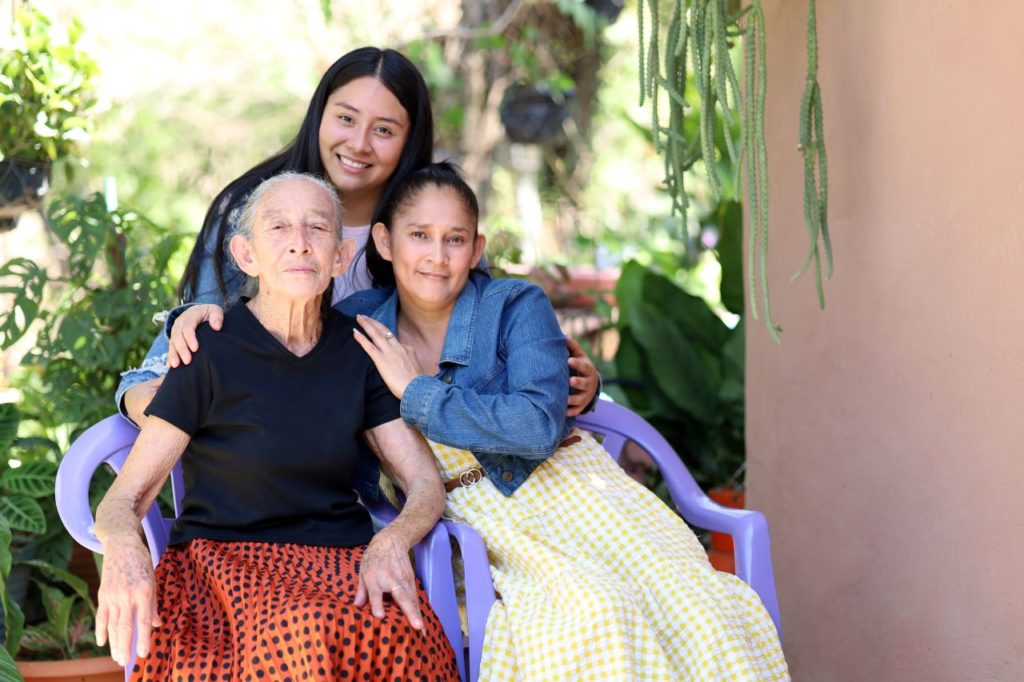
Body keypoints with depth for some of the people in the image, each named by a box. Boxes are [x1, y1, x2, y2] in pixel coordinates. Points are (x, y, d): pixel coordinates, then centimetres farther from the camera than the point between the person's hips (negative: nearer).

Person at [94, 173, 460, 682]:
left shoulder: (356, 350, 9)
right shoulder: (210, 352, -4)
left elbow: (426, 485, 8)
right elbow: (123, 500, -5)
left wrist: (390, 542, -16)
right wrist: (122, 546, -30)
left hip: (343, 563, 3)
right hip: (223, 559, -3)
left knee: (400, 631, -33)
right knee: (303, 629, -38)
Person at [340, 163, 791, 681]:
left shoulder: (515, 307, -2)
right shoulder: (355, 325, 6)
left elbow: (540, 425, -18)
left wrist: (418, 392, -12)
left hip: (565, 488, 0)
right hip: (479, 518, 0)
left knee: (698, 611, -26)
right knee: (593, 613, -33)